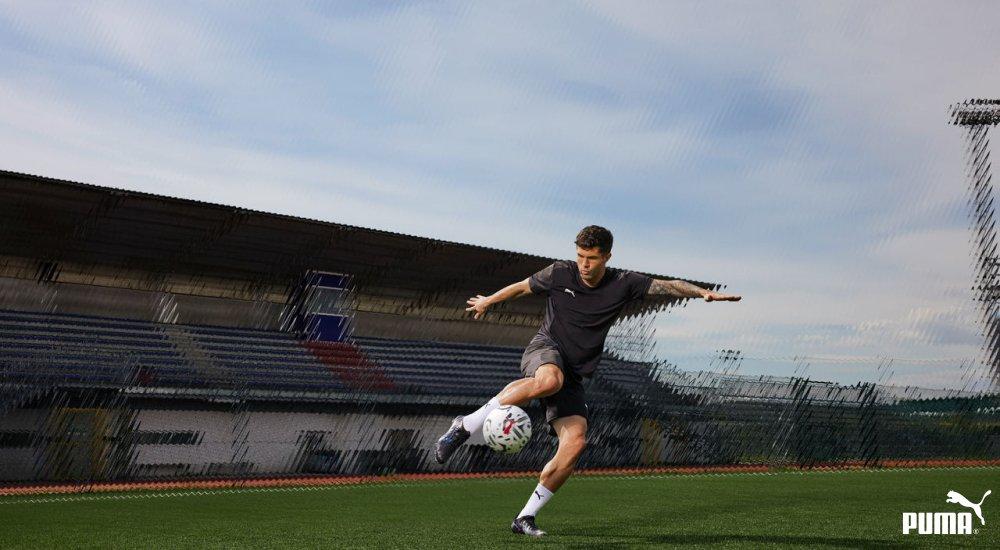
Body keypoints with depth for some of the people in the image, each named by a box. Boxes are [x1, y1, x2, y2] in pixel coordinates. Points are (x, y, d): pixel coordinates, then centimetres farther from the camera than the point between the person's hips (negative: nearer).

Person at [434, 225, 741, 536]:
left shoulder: (623, 284, 3)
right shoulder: (560, 273, 1)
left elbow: (668, 286, 0)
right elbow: (523, 287, 17)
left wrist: (704, 293, -16)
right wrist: (488, 301, 31)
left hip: (574, 373, 3)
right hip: (545, 347, -3)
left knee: (575, 442, -17)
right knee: (550, 380, -42)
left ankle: (526, 517, -6)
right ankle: (466, 426, -34)